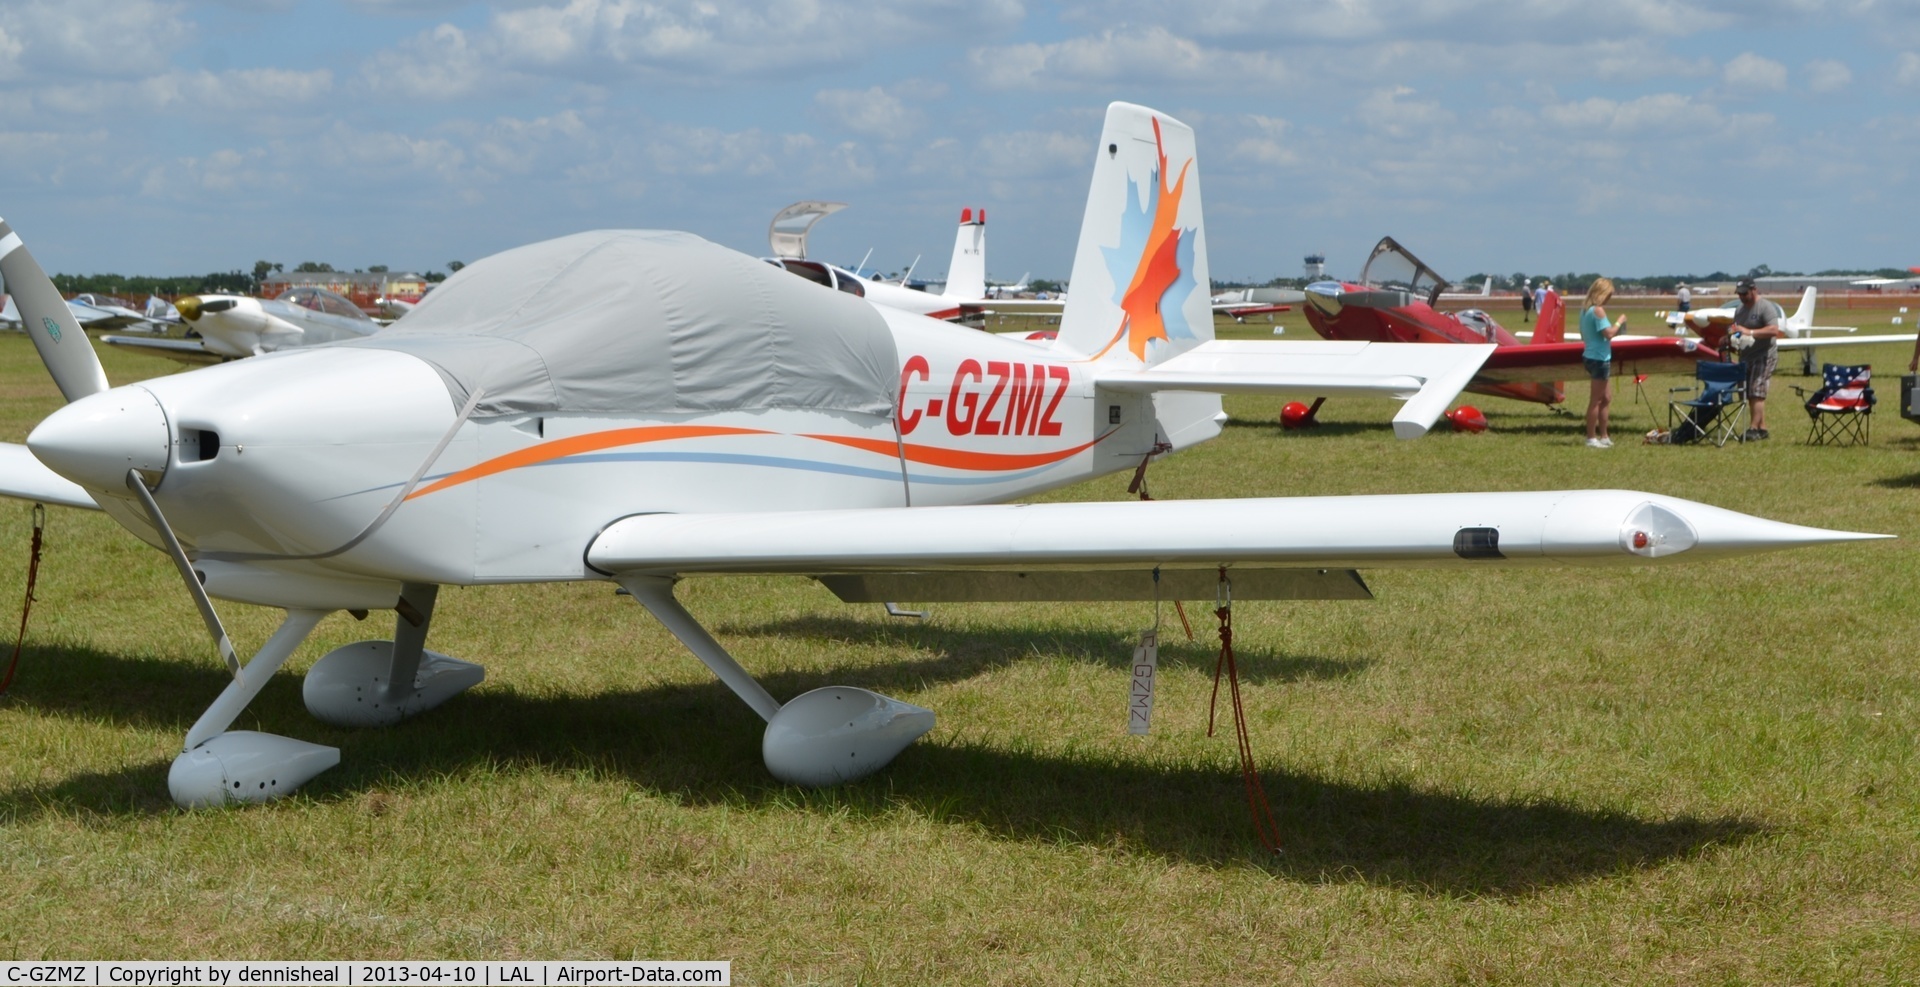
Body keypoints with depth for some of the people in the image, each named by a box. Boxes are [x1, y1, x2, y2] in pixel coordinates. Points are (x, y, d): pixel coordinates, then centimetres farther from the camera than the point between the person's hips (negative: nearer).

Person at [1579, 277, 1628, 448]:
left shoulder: (1585, 311, 10)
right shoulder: (1598, 310, -17)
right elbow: (1609, 333, -23)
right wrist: (1619, 322, -6)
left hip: (1590, 356, 10)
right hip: (1599, 358, -10)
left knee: (1606, 398, 16)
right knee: (1596, 400, -3)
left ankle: (1603, 436, 21)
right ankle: (1591, 438, 2)